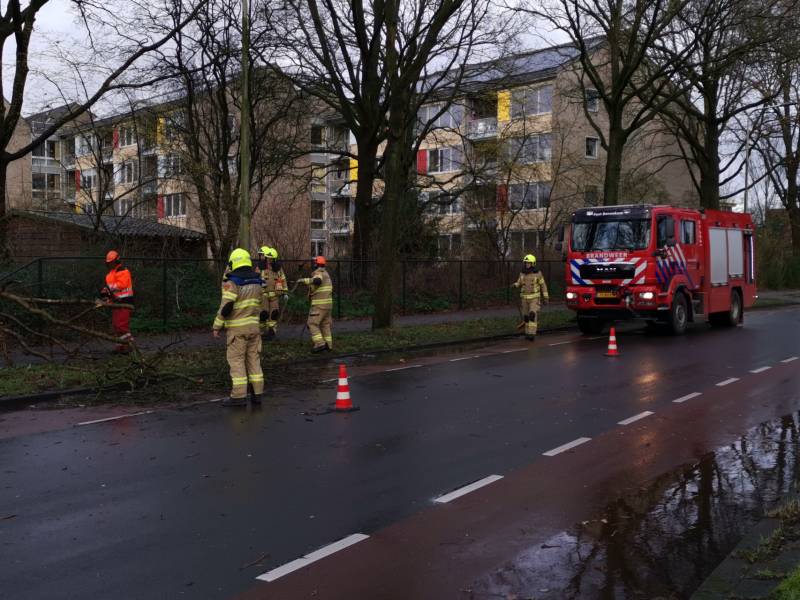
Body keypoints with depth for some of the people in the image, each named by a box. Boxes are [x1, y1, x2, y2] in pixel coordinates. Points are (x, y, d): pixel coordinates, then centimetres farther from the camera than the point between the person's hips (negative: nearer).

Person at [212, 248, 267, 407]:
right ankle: (257, 394, 9)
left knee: (236, 360, -1)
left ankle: (239, 396, -3)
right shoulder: (256, 281, 8)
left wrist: (217, 326, -10)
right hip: (254, 326, 6)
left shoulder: (232, 282, -13)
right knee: (253, 359, 9)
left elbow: (226, 306, -18)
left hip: (237, 328, -6)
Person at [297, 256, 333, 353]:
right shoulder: (325, 273, 17)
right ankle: (328, 345, 11)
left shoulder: (318, 273, -13)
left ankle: (320, 344, -13)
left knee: (313, 324, -4)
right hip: (328, 302, 9)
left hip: (319, 304, -9)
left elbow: (317, 280, -38)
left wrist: (303, 280, -33)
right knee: (325, 324, 13)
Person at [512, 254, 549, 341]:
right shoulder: (522, 274, 2)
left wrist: (546, 298, -3)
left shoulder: (538, 274, -9)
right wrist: (515, 285, -17)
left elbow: (543, 285, -2)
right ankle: (528, 333, 22)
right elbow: (519, 284, 7)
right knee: (526, 316, 7)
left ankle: (532, 334, -15)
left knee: (533, 315, -16)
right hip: (525, 298, 4)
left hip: (535, 298, -4)